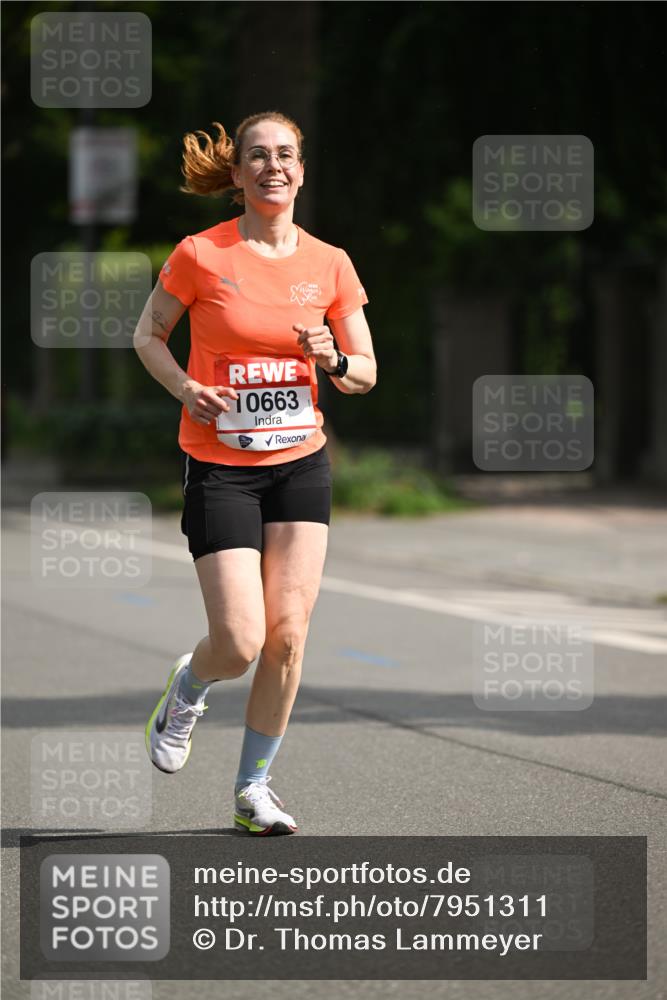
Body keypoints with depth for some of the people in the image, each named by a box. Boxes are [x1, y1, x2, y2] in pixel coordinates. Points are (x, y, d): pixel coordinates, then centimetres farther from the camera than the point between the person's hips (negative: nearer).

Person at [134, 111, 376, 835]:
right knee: (240, 642, -11)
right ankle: (188, 689, 26)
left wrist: (333, 361, -13)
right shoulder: (200, 254, -7)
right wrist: (185, 387, -11)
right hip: (218, 467, -3)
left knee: (288, 635, -4)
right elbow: (148, 334, 7)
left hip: (300, 464, 3)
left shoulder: (329, 264, 2)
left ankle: (253, 789, 13)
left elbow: (366, 371, 9)